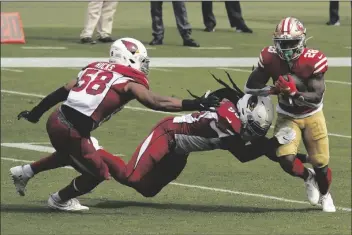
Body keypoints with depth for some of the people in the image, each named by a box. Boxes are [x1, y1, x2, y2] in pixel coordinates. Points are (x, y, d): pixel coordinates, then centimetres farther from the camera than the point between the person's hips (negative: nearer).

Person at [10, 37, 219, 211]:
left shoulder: (95, 69, 16)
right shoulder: (129, 83, -2)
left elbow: (62, 93, 20)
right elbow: (157, 103, -11)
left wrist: (35, 113, 30)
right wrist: (196, 105, -11)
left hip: (56, 120, 7)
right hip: (72, 132, -7)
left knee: (72, 154, 37)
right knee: (98, 173, 16)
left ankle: (25, 172, 41)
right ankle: (60, 200, 34)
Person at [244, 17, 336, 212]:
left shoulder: (313, 61, -25)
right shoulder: (270, 58, -19)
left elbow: (316, 98, -24)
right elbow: (250, 87, -13)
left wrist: (294, 93, -40)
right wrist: (274, 90, -28)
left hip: (312, 116, -1)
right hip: (287, 117, 1)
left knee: (321, 163, 4)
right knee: (286, 160, -17)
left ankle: (325, 195, 37)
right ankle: (308, 178, 18)